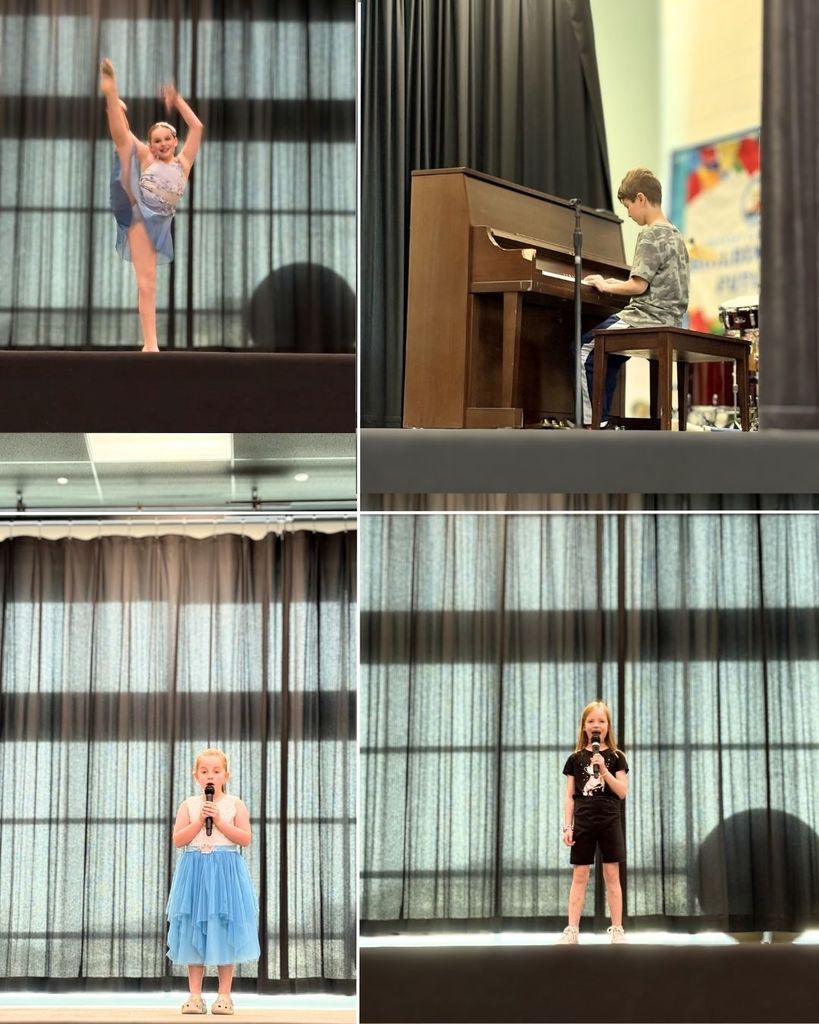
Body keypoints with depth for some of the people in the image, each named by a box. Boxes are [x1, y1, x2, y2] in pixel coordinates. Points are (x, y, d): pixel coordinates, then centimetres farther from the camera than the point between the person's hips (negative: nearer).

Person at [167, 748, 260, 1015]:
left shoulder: (235, 804, 2)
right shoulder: (189, 805, 5)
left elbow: (245, 839, -6)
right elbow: (178, 840, -1)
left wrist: (219, 821, -13)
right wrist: (199, 821, -12)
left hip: (225, 872, -1)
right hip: (195, 872, 1)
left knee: (225, 933, 1)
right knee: (194, 933, 3)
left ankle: (224, 994, 8)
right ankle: (195, 995, 8)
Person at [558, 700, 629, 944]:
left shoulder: (615, 757, 5)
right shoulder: (575, 759, 7)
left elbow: (623, 792, -4)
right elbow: (570, 796, 6)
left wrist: (604, 770, -15)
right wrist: (567, 826, -1)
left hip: (609, 821, -1)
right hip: (583, 822, 1)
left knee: (612, 875, 1)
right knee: (579, 876, 0)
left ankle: (617, 929, 5)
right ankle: (572, 931, 0)